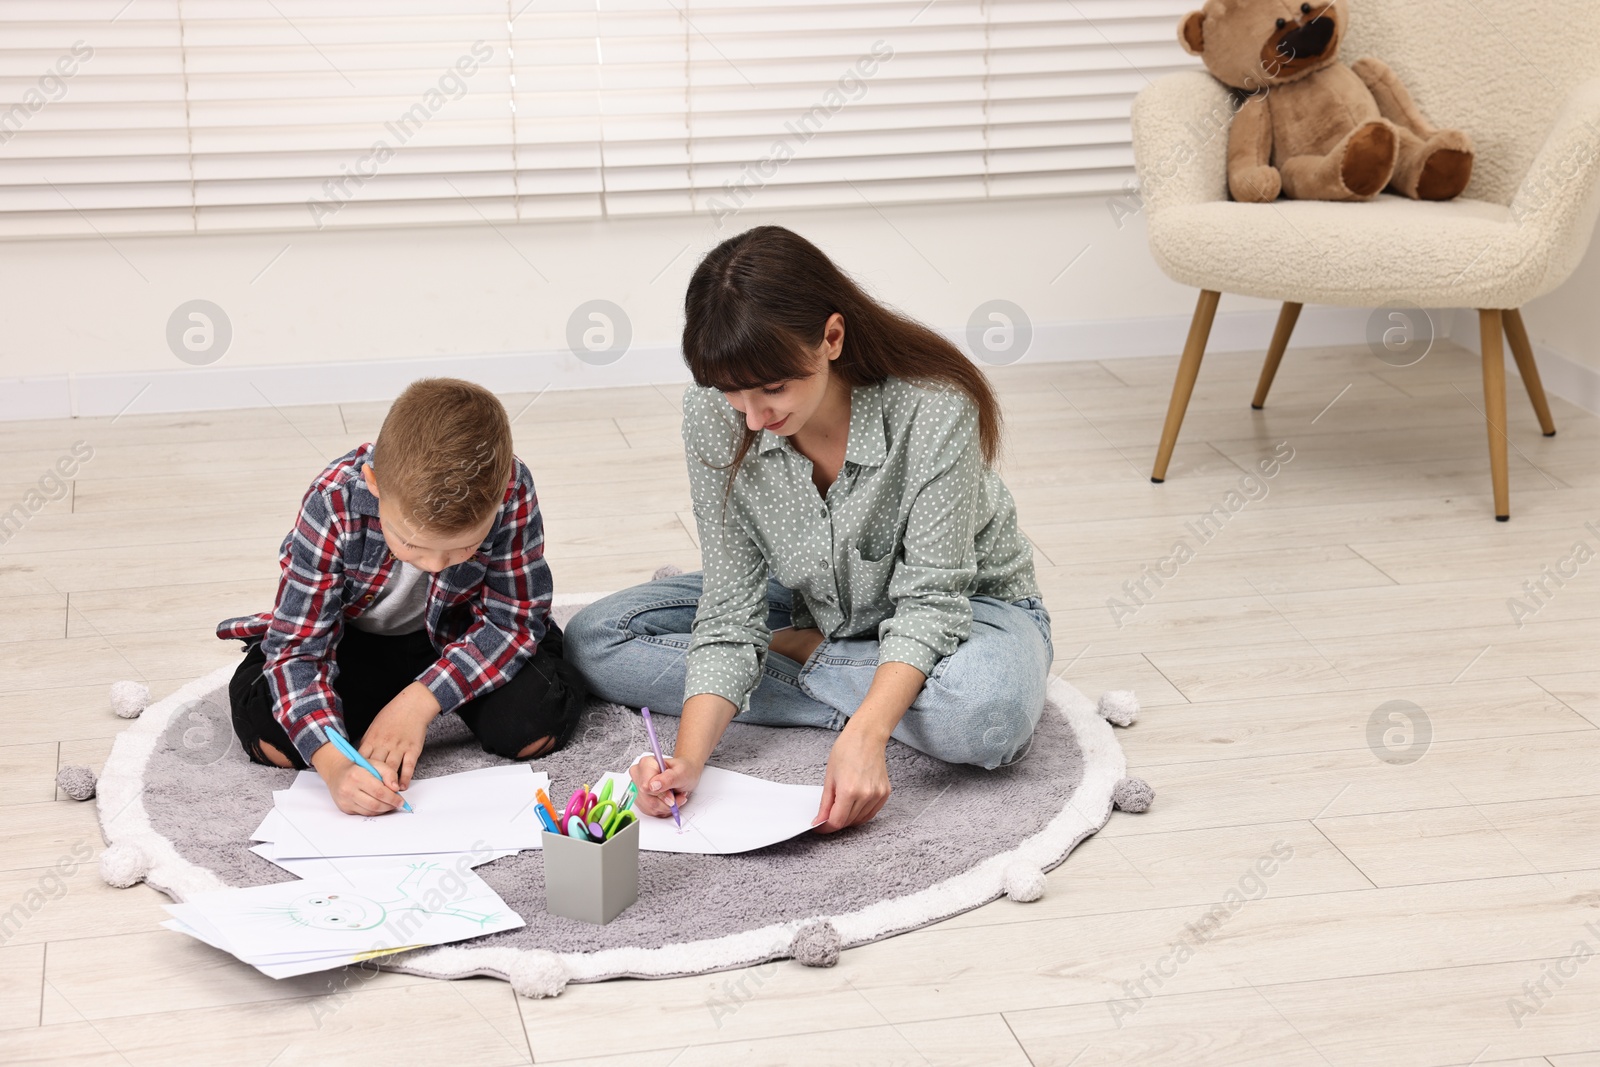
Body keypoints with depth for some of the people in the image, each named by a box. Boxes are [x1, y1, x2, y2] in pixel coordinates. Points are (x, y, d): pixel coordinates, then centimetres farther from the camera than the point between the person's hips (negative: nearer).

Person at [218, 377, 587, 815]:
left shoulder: (511, 491, -32)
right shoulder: (334, 501, -34)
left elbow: (517, 618, -20)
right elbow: (296, 648, -30)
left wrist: (420, 700, -31)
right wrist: (334, 764, -46)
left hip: (453, 635, 1)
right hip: (354, 641, -1)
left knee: (533, 727, -24)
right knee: (270, 737, -25)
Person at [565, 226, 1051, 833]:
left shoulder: (933, 411, -32)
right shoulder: (714, 417, -21)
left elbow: (928, 600, -29)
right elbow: (732, 608, -20)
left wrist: (865, 737, -45)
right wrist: (688, 759, -34)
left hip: (961, 604, -3)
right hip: (810, 608, 4)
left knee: (986, 714, -40)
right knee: (594, 641, -12)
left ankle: (797, 653, -11)